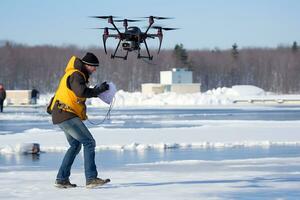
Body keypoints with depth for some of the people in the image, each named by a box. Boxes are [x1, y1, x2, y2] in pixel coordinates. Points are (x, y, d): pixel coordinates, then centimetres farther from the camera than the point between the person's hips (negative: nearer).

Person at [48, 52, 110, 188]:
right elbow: (81, 92, -29)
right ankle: (91, 179, -18)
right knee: (89, 142, -12)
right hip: (67, 115, -11)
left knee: (75, 146, 19)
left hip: (62, 116, 11)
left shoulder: (77, 74, 20)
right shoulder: (75, 75, -13)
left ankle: (62, 179, 17)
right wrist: (99, 90, -20)